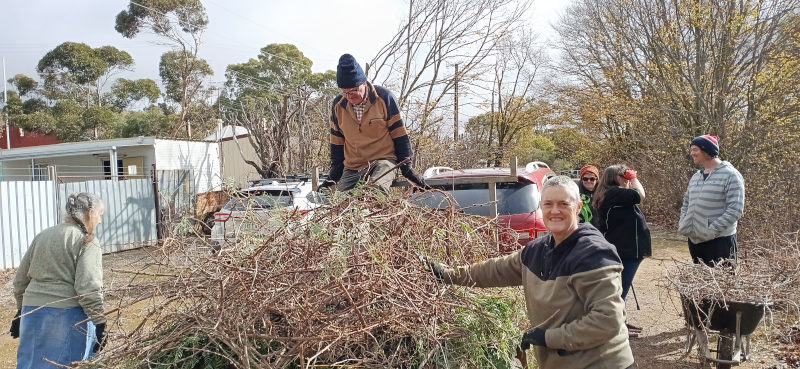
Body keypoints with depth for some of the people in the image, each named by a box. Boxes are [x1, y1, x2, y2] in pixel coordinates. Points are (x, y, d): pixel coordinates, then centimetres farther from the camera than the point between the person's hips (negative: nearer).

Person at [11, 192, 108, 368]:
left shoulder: (42, 236, 13)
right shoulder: (87, 242, -8)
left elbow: (20, 279, 19)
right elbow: (88, 287, -16)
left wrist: (21, 309, 30)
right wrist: (100, 323, -11)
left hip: (32, 314, 7)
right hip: (69, 316, -6)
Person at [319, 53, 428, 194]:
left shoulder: (384, 97, -6)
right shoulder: (338, 105, 5)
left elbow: (399, 134, -1)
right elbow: (336, 143, 14)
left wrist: (406, 167, -2)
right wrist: (333, 177, 12)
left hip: (383, 161, -4)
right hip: (351, 169, 5)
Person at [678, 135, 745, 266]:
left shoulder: (730, 175, -9)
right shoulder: (695, 177, 14)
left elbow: (735, 210, -16)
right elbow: (686, 204, 22)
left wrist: (711, 230, -20)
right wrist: (682, 224, 6)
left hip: (720, 241, -7)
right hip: (694, 240, 7)